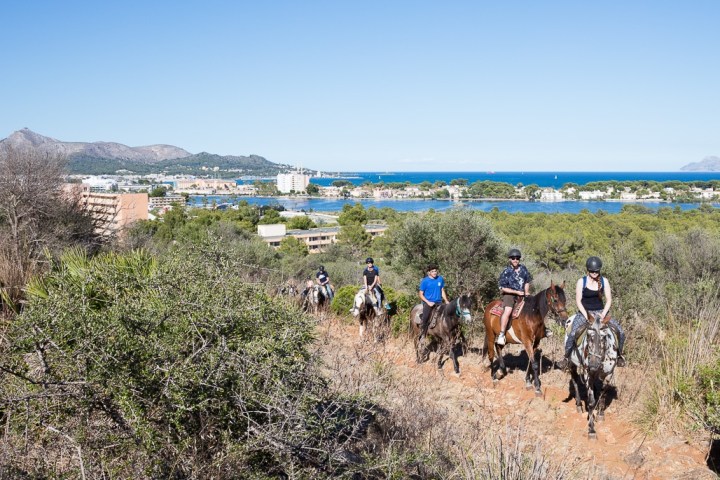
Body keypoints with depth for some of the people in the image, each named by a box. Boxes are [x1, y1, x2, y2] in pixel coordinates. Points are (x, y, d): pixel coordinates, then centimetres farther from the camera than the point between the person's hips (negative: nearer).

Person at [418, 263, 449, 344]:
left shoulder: (440, 279, 7)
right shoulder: (425, 281, -4)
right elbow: (420, 294, -1)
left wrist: (446, 301, 3)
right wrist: (428, 302, -12)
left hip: (438, 302, 4)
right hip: (428, 302, -4)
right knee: (425, 318, -23)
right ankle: (422, 334, -13)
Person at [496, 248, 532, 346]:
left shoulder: (523, 268, 6)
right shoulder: (506, 272, -9)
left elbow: (527, 282, 17)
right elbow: (503, 288, -10)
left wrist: (526, 292, -1)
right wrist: (517, 292, -15)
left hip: (522, 295, 6)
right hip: (509, 294, -6)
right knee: (508, 310, -30)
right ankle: (501, 335, -31)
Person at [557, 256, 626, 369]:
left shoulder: (604, 281, 1)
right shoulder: (581, 282, -6)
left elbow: (609, 300, 1)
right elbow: (578, 301, -7)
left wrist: (603, 314, -12)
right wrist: (586, 315, -17)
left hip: (600, 312, 3)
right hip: (584, 312, -3)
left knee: (620, 332, -12)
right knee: (572, 334, -27)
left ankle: (619, 355, 14)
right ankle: (566, 357, -8)